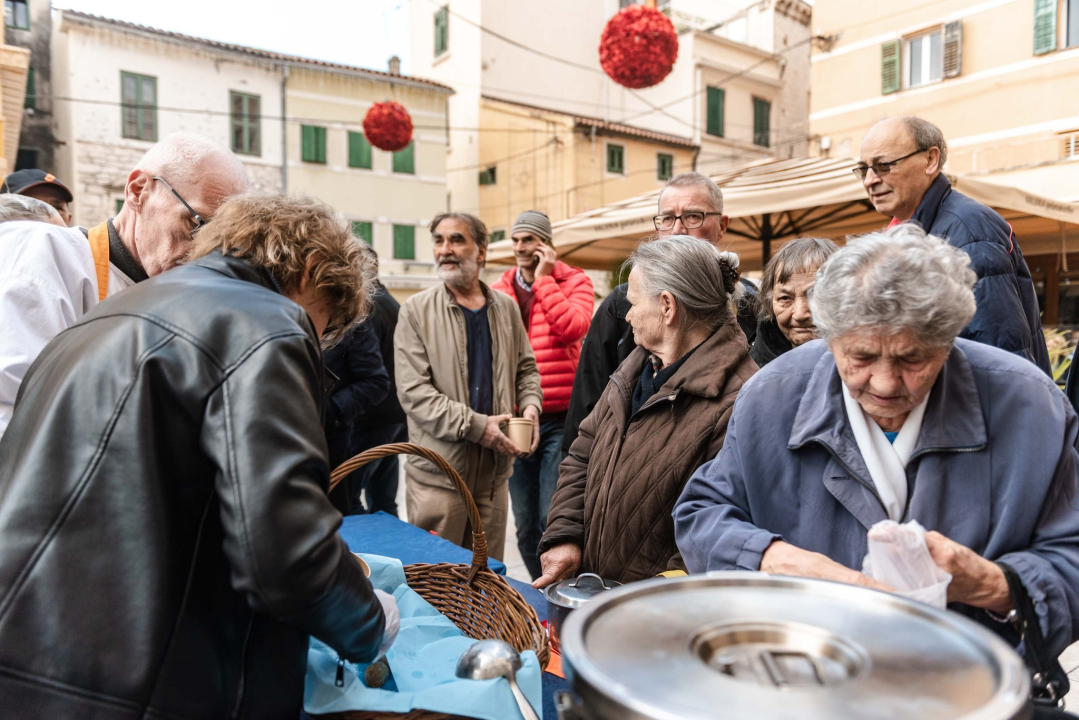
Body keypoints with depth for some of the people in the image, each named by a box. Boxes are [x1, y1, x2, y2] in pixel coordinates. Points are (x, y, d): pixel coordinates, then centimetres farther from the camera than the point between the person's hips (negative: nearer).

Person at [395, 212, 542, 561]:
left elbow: (526, 368, 20)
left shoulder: (506, 308, 9)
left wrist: (530, 405, -1)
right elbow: (413, 391, -12)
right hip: (437, 472, -4)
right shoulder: (416, 310, -4)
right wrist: (475, 425, -18)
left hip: (494, 471, 4)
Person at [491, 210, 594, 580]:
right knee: (525, 526, 12)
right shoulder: (499, 291, 11)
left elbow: (574, 328, -16)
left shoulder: (574, 282, 3)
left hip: (561, 418, -4)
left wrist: (543, 279, -9)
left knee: (552, 519, -5)